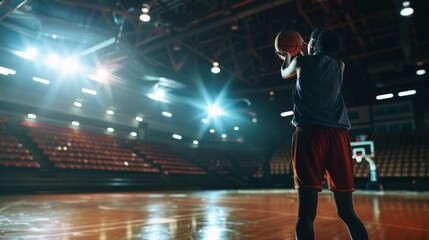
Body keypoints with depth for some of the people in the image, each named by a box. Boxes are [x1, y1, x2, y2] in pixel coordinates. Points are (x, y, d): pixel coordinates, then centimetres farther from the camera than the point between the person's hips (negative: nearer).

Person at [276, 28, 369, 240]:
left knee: (306, 212, -10)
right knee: (347, 211, 11)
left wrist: (286, 58, 53)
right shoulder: (339, 66, 21)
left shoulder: (302, 62, 11)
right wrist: (304, 50, 57)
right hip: (338, 135, 4)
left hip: (310, 133, -4)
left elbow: (284, 73, 33)